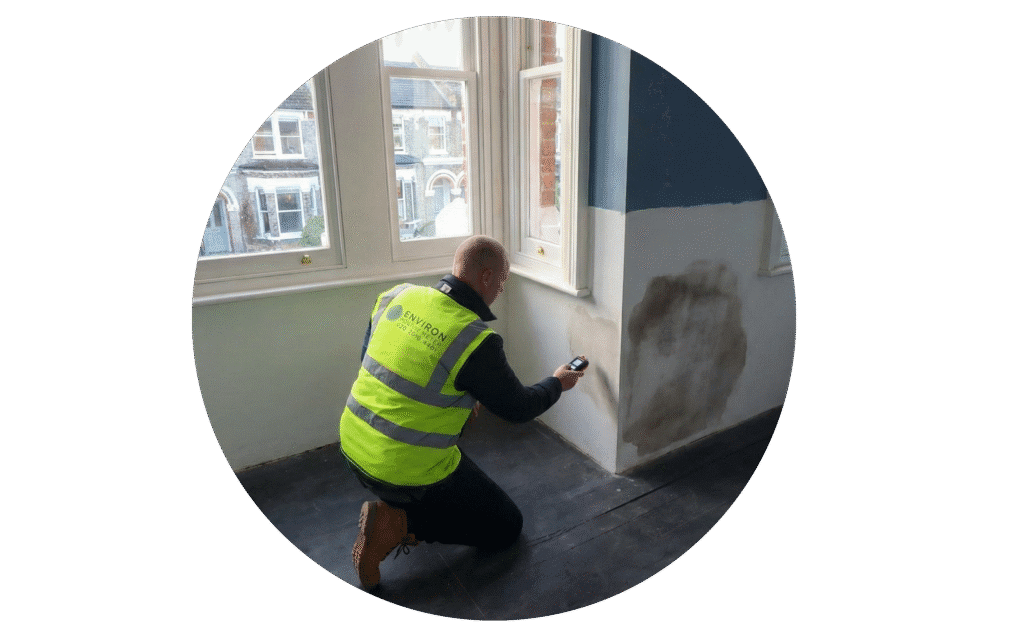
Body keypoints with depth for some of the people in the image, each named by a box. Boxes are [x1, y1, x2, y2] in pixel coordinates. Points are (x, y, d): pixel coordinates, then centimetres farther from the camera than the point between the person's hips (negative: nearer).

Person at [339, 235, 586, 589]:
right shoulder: (476, 341, -22)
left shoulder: (396, 296, -3)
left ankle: (398, 507, 19)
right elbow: (519, 408, -8)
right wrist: (558, 383, 13)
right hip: (407, 472, -7)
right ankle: (401, 522, -3)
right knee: (507, 527, 12)